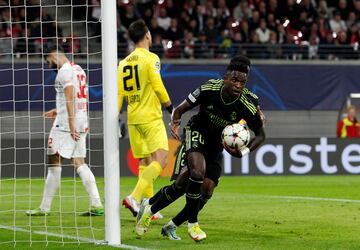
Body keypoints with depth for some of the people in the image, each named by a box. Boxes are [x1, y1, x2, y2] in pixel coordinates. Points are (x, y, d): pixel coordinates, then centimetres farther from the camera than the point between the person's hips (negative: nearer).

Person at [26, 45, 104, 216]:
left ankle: (45, 207, -1)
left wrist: (71, 126, -22)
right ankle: (96, 204, -3)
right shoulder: (79, 70, 18)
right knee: (80, 163, 7)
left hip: (65, 124, -9)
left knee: (54, 162, -3)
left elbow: (70, 98, -19)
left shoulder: (64, 72, -10)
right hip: (82, 123, 9)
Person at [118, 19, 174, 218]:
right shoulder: (151, 58, -8)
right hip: (151, 118, -7)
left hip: (133, 119, 7)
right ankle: (135, 198, -25)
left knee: (145, 163, 13)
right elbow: (158, 87, -12)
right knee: (160, 159, -10)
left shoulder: (124, 62, 11)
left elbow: (119, 93, 10)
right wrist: (170, 107, 1)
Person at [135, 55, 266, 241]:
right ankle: (192, 224, -11)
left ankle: (172, 226, 15)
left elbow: (260, 134, -10)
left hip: (217, 145, 3)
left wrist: (244, 152, -27)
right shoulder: (209, 89, -25)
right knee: (198, 171, -31)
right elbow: (180, 109, -11)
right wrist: (175, 123, -33)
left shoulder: (247, 106, -24)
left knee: (206, 192, -7)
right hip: (197, 133, -3)